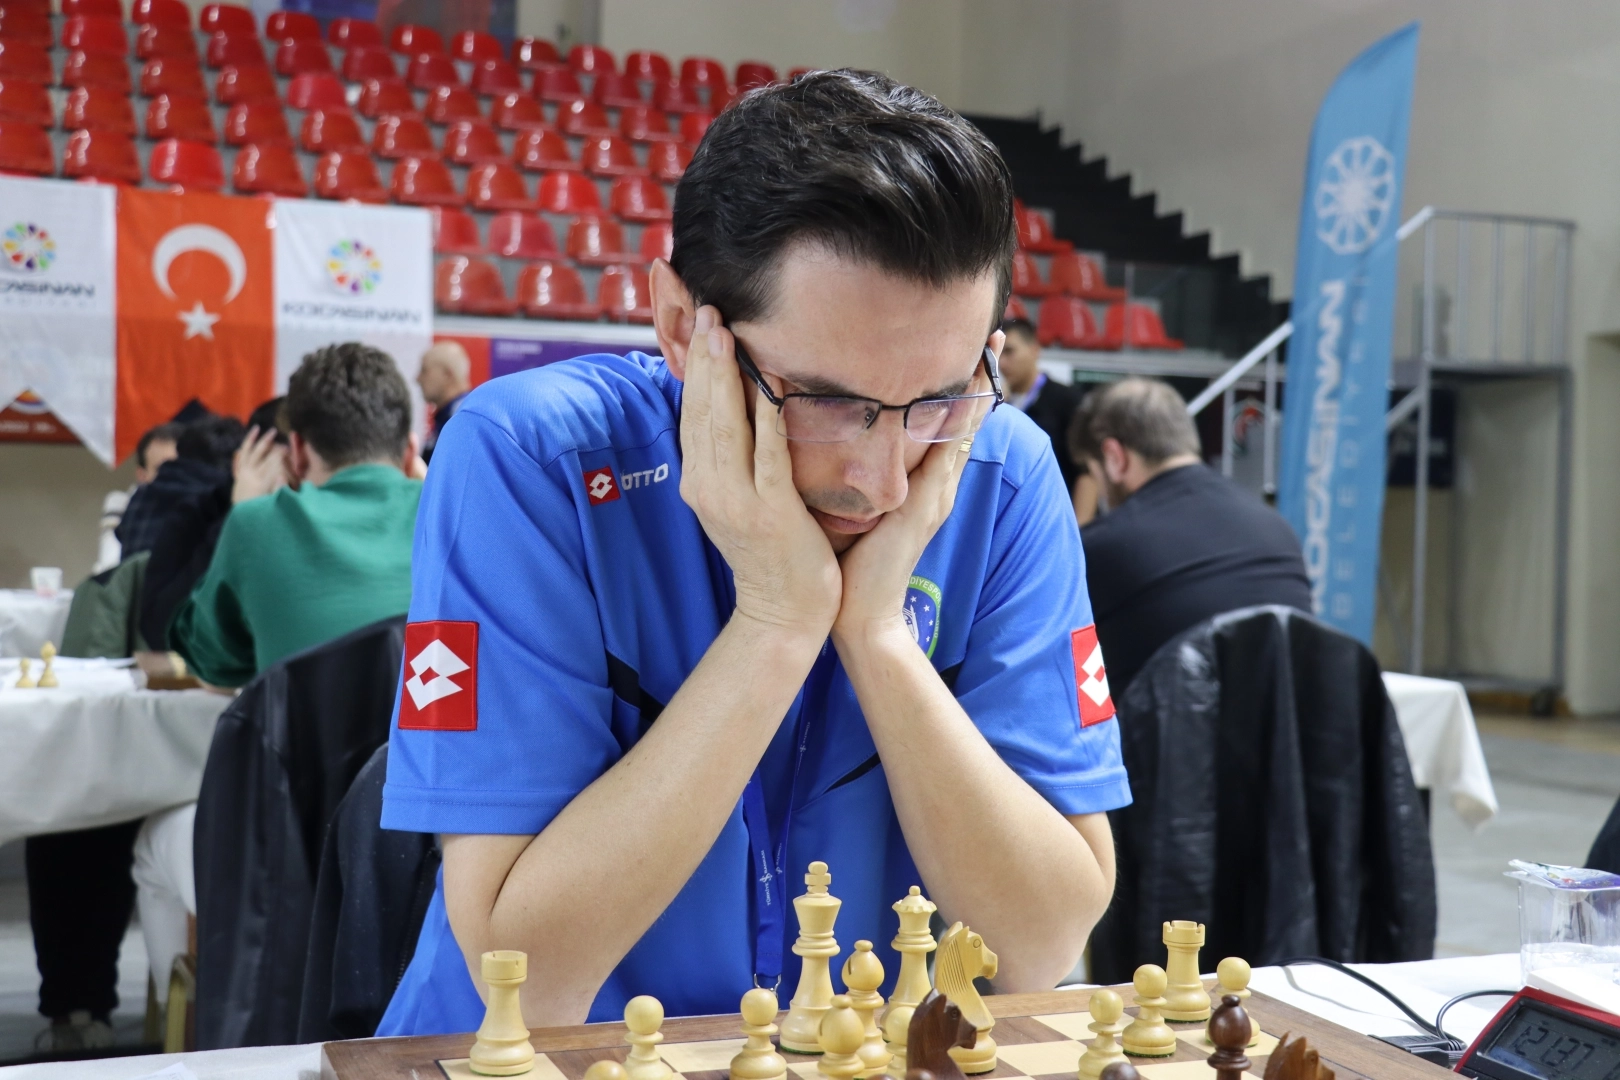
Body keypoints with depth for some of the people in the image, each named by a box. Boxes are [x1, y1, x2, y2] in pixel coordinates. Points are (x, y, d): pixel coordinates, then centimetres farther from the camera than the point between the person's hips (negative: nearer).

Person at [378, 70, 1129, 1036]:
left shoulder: (1002, 480, -10)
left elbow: (1044, 949, -12)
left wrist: (875, 628, -21)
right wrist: (777, 619, -24)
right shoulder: (531, 460, -17)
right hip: (544, 1059, -1)